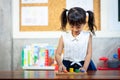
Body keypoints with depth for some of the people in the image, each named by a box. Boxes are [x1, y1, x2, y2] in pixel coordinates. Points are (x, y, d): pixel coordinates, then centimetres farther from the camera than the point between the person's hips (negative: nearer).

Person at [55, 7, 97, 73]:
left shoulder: (87, 36, 1)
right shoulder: (64, 36, 1)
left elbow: (89, 54, -1)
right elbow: (58, 54, 1)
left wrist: (84, 68, -15)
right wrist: (60, 65, -18)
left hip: (83, 64, 1)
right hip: (68, 66, 0)